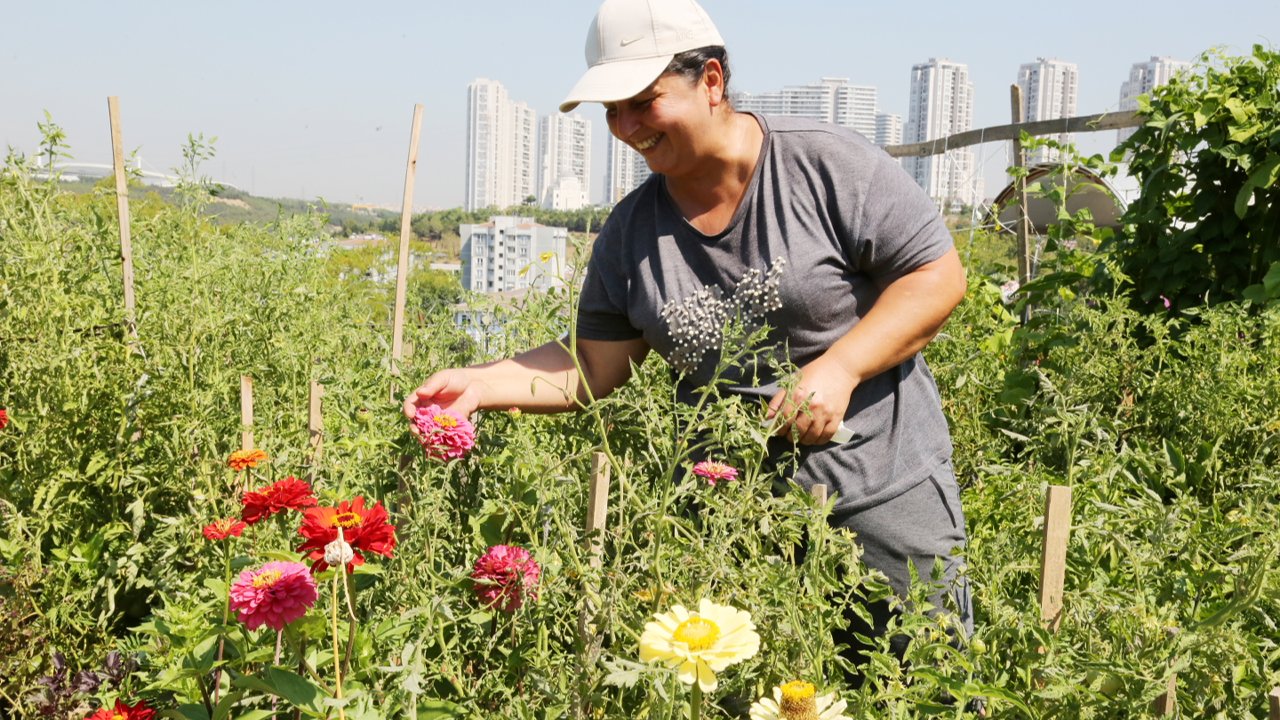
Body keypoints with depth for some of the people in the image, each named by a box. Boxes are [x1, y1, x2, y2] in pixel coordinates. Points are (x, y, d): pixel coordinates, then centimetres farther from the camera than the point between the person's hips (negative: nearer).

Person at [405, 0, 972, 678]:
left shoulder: (829, 165, -10)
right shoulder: (631, 231, 2)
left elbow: (938, 276, -8)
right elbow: (594, 369, 5)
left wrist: (839, 369, -20)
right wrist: (480, 383, -9)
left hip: (882, 487, -3)